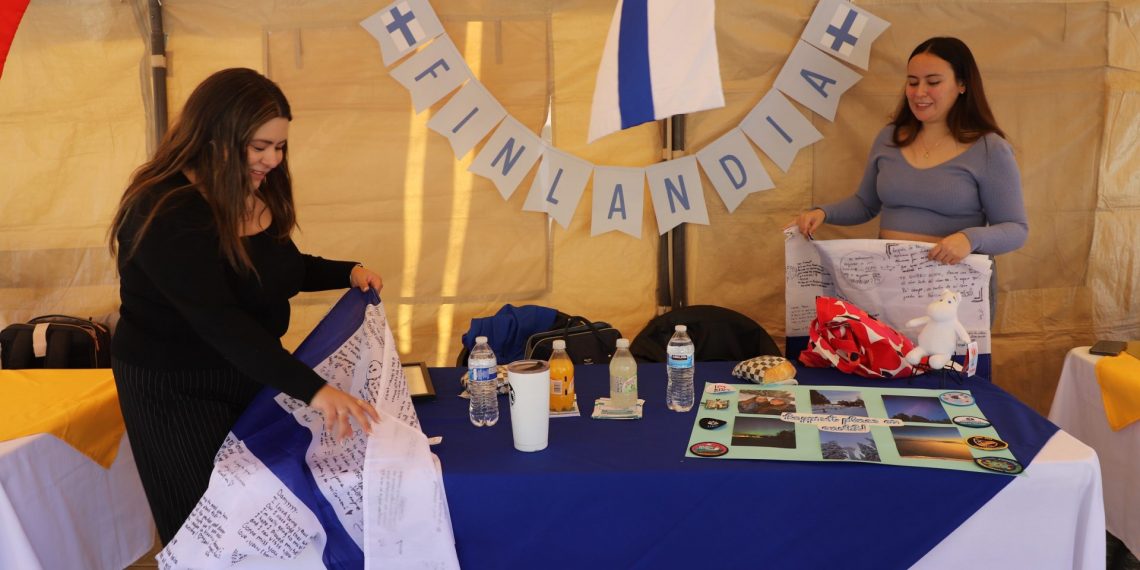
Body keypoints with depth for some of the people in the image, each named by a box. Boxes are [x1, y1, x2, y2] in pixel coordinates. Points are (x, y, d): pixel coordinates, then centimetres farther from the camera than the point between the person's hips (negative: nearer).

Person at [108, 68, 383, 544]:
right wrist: (313, 390, -45)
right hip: (180, 391, -8)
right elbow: (218, 320, -37)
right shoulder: (166, 213, -28)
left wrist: (347, 272, 1)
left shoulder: (255, 193, 0)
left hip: (250, 371, 8)